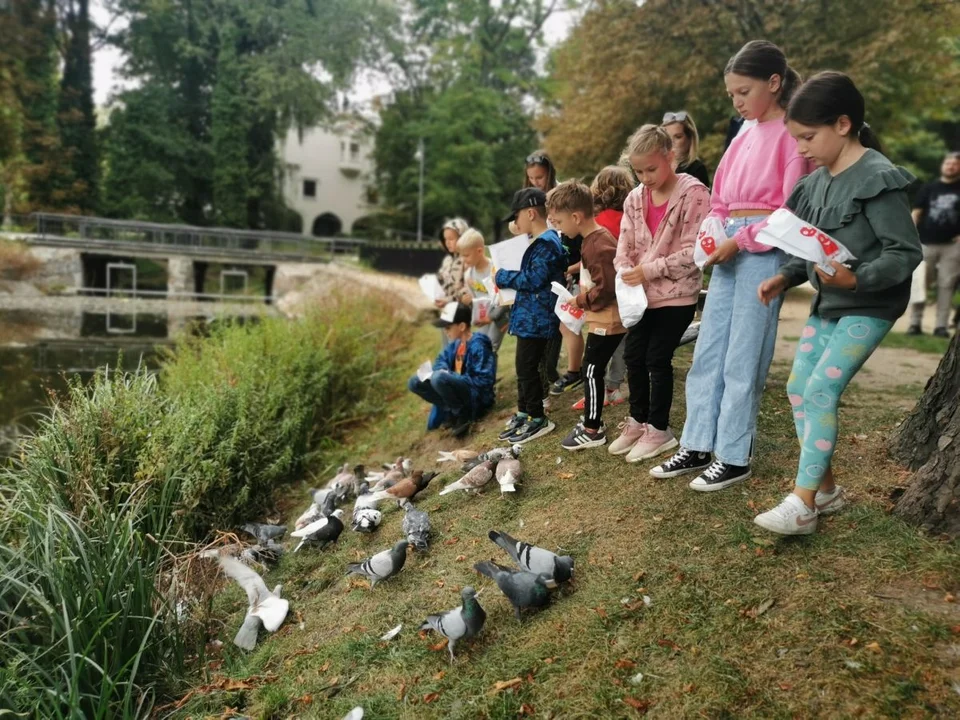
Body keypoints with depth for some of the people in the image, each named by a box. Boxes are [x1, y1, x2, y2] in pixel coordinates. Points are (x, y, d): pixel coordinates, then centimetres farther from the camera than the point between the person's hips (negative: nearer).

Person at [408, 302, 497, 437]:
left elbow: (484, 380, -24)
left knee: (439, 378, -34)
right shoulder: (456, 343, 5)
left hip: (476, 395, -9)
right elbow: (441, 360, 14)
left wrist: (449, 376, -22)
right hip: (461, 387, 9)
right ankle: (451, 411, 1)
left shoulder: (478, 346, -20)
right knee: (414, 383, 3)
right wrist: (443, 370, -12)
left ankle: (463, 415, -12)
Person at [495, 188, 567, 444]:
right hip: (530, 317, 10)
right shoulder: (542, 242, 15)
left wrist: (502, 277, -11)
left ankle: (538, 420, 9)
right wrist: (506, 277, 9)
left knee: (527, 368, -3)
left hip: (535, 319, -10)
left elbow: (533, 280, -23)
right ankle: (523, 414, 28)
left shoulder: (546, 244, -17)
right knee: (524, 367, 16)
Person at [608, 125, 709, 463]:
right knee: (634, 356, 10)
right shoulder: (635, 198, 7)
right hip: (643, 294, 6)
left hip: (677, 294, -6)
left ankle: (659, 429, 17)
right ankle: (637, 421, 27)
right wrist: (627, 275, -14)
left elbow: (693, 251, -18)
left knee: (657, 358, -1)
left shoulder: (693, 193, -13)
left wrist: (650, 270, -22)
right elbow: (624, 247, 5)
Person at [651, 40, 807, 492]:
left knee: (743, 358, -4)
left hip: (764, 251, -8)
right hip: (731, 250, 8)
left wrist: (740, 240, -15)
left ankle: (734, 457, 8)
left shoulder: (791, 134, -5)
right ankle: (697, 446, 16)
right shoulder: (743, 138, 18)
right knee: (707, 352, 7)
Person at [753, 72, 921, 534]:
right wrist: (785, 277, 1)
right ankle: (825, 488, 20)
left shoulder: (878, 179, -17)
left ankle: (802, 505, -7)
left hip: (868, 307, -9)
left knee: (821, 391, -15)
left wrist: (857, 279, -35)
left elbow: (906, 252, -20)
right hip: (827, 303, 9)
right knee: (798, 387, 6)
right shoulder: (818, 181, 8)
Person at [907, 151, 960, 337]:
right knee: (919, 283, 0)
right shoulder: (929, 188, 10)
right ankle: (915, 323, 5)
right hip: (926, 243, 0)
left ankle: (941, 326, 3)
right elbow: (916, 213, 6)